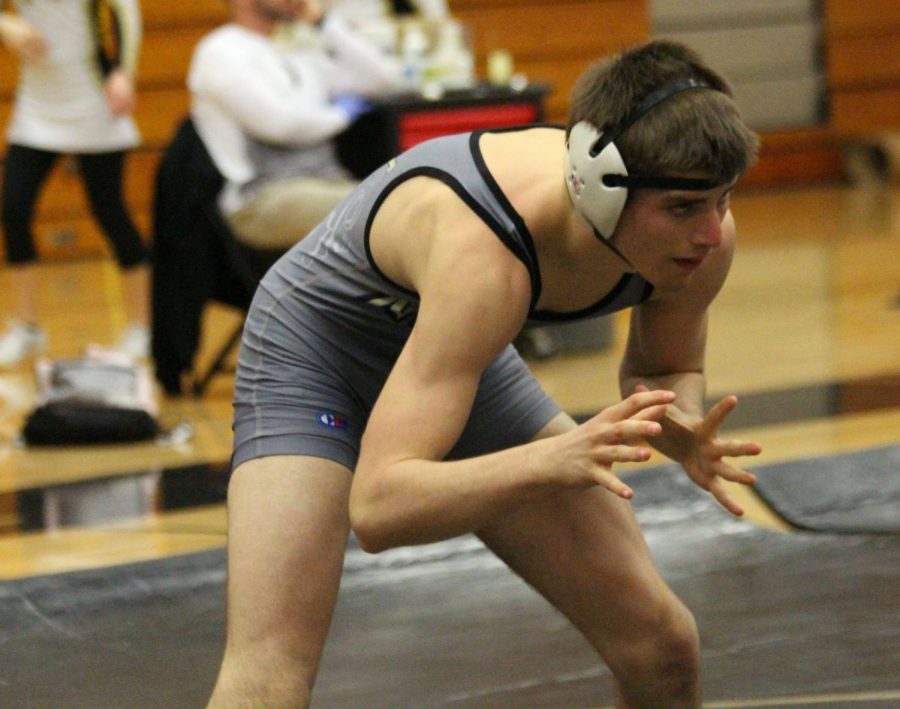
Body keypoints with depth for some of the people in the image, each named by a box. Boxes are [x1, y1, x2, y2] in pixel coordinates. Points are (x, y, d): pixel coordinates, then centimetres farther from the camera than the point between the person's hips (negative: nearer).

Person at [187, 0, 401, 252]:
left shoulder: (295, 54, 24)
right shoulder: (220, 52, 1)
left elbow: (381, 77, 18)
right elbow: (276, 121, -12)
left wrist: (322, 21, 15)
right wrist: (341, 114, 5)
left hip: (330, 184, 7)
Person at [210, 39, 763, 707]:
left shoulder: (703, 234, -24)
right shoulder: (483, 257, -43)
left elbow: (663, 368, 0)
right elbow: (376, 506, -48)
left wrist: (682, 429, -24)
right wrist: (553, 461, -61)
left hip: (468, 355, 6)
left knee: (661, 643, 3)